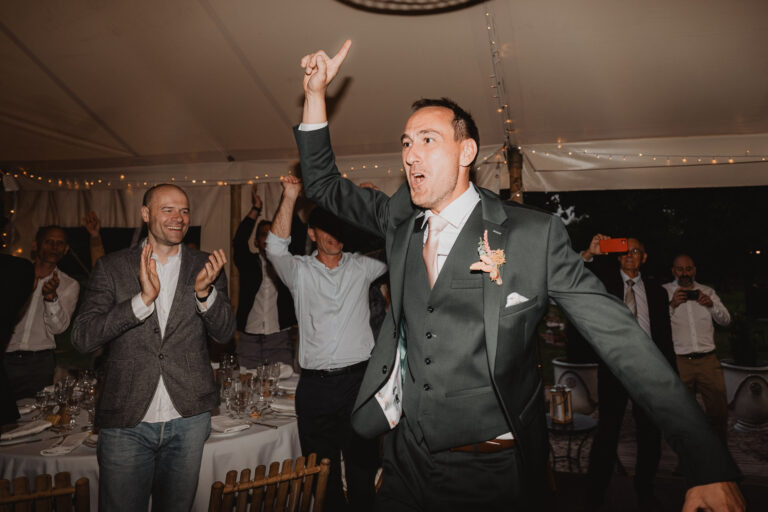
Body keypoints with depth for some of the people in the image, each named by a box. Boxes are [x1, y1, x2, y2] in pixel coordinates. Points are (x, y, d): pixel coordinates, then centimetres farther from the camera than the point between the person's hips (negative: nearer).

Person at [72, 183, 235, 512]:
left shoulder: (205, 267, 3)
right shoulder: (112, 267, -1)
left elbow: (224, 333, -2)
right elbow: (82, 338, -10)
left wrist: (204, 291, -21)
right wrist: (143, 298, -24)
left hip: (188, 419, 2)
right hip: (125, 421, -1)